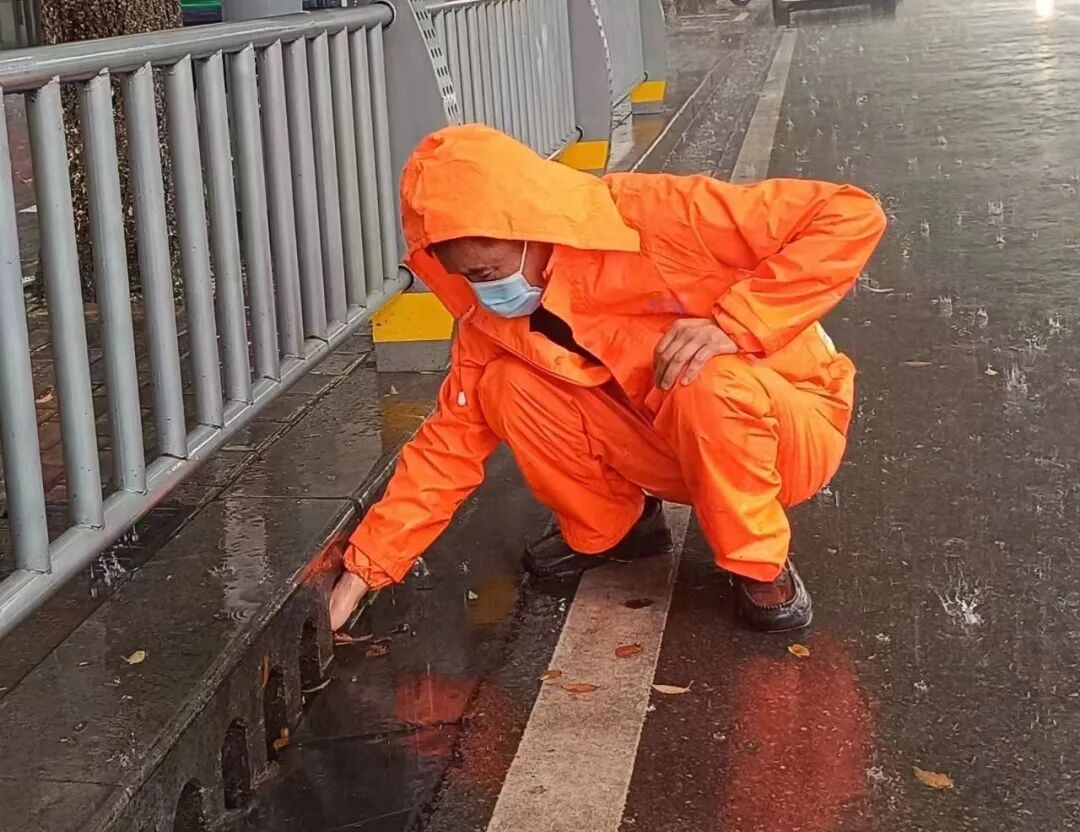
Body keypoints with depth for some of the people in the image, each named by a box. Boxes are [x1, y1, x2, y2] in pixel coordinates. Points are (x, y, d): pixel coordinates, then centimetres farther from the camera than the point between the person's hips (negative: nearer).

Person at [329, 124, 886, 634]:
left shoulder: (658, 216, -27)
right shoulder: (490, 321, -9)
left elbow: (852, 216, -28)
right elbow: (449, 444, -4)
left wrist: (732, 325, -35)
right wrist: (365, 569, -11)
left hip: (787, 429, -5)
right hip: (674, 450, 5)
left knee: (708, 383, -38)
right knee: (506, 387, -14)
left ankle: (761, 566, -13)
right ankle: (609, 527, 9)